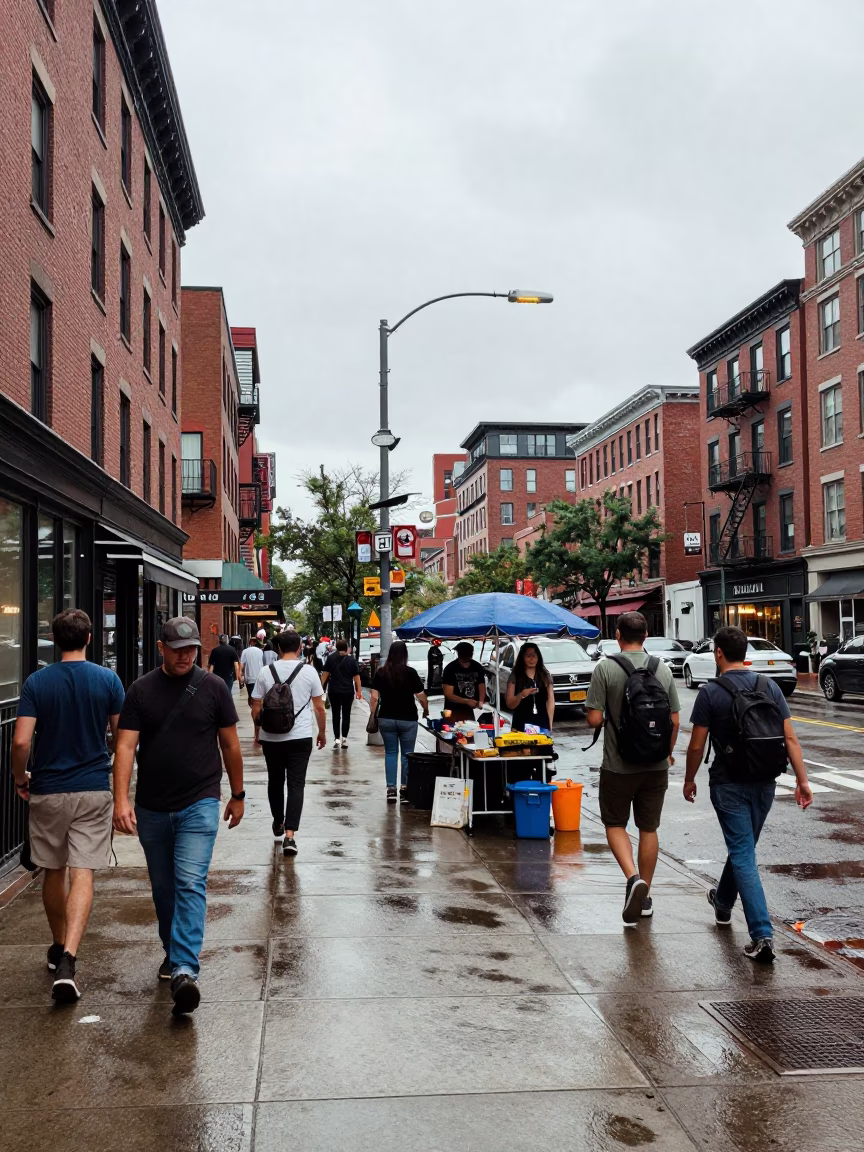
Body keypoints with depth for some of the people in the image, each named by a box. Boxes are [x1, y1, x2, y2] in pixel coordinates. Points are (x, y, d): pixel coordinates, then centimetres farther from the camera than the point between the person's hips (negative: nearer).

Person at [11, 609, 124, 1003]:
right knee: (82, 875, -3)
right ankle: (67, 960, -16)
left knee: (53, 872, 17)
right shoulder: (108, 680, -6)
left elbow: (21, 741, -12)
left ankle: (58, 948, 33)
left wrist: (20, 779, 6)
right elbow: (122, 736, 0)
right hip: (93, 791, -1)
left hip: (48, 790, 1)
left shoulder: (36, 682, -6)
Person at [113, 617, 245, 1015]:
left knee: (190, 884, -13)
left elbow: (230, 744, 5)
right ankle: (172, 951, 36)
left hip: (199, 804, -2)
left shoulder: (213, 688, -2)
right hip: (151, 807, 3)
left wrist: (238, 795, 9)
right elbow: (126, 746, -7)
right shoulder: (141, 690, -1)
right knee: (162, 887, 16)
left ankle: (184, 970, -16)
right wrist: (121, 799, -19)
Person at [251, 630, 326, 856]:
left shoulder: (266, 672, -1)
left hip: (271, 737, 2)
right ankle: (289, 834, -11)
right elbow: (319, 707, 1)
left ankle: (278, 825, 34)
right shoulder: (309, 671, -4)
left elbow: (256, 708, 3)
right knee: (296, 784, -1)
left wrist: (259, 727, 21)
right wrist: (322, 732, 15)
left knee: (275, 781, 18)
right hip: (300, 737, -2)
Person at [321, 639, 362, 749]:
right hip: (348, 691, 0)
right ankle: (344, 739, 12)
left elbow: (325, 674, 0)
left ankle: (337, 739, -3)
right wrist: (358, 691, 1)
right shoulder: (351, 659, -1)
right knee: (346, 715, 10)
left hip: (334, 691, 0)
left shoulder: (330, 658, 1)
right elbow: (356, 676, -2)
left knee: (335, 715, 5)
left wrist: (321, 686, 6)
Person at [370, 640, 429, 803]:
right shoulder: (410, 672, -7)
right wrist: (426, 711, 12)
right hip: (407, 719, -2)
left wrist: (373, 715, 5)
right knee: (407, 754, 7)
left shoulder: (381, 672, -1)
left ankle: (391, 789, 8)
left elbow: (374, 697, -3)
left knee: (390, 753, 11)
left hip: (386, 718, 2)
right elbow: (421, 696, -5)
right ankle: (405, 789, 6)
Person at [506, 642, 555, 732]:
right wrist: (521, 695, -17)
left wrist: (550, 724, 3)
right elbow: (510, 704, 1)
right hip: (521, 725, -1)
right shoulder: (515, 677, 4)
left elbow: (551, 702, 10)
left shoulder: (545, 676, 10)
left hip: (542, 724, 2)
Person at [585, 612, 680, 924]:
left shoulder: (605, 669, -11)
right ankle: (644, 895, 22)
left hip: (618, 766, -3)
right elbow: (674, 721, 3)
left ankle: (633, 877, -9)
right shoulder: (663, 669, 0)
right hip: (655, 766, 3)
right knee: (649, 828, 14)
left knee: (615, 824, 12)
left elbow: (594, 718, -14)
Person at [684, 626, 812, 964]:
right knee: (743, 846, 23)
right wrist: (802, 780, 1)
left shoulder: (710, 692, -11)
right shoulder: (769, 687, 1)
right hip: (764, 783, 5)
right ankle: (723, 902, 45)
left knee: (743, 855, -3)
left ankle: (762, 935, -11)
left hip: (729, 784, -5)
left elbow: (696, 746, -7)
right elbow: (790, 737, -2)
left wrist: (689, 780, 7)